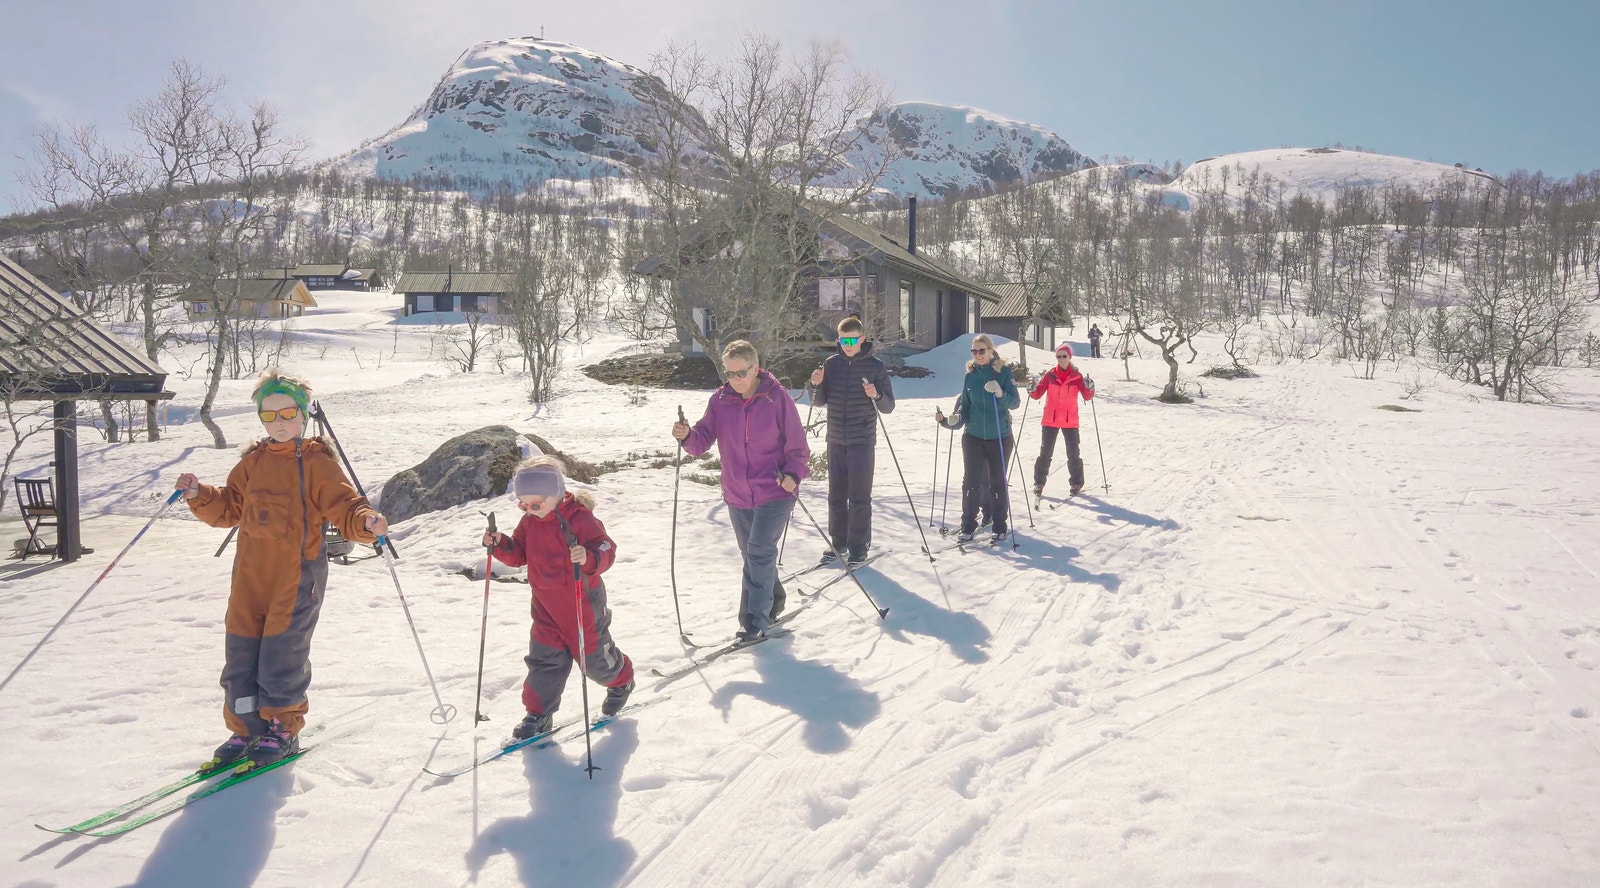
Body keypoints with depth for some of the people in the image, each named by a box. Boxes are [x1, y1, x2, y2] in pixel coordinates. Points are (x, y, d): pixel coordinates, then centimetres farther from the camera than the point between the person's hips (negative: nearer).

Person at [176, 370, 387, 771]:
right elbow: (228, 508, 17)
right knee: (240, 650, 8)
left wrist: (366, 522, -29)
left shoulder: (317, 464, -4)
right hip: (251, 573, 6)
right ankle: (245, 730, 22)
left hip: (298, 572, -5)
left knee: (282, 652, -3)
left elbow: (344, 508, -9)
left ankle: (282, 730, 15)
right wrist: (199, 495, 1)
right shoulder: (252, 463, 13)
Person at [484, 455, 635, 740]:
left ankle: (621, 682, 40)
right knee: (544, 658, 5)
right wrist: (500, 545, -11)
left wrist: (589, 558, -48)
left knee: (594, 655, 11)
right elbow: (518, 554, 8)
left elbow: (606, 550, -27)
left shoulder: (580, 519, -23)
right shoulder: (529, 521, -1)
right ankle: (538, 715, 14)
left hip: (582, 601, -5)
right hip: (546, 603, 5)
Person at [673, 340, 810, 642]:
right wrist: (687, 436, -24)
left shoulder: (777, 397, -11)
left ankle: (755, 621, -7)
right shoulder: (720, 400, 0)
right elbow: (704, 440, -3)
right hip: (737, 495, 5)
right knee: (752, 555, 16)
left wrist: (794, 473, -21)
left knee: (759, 552, -14)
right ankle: (774, 600, 39)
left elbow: (796, 444, -6)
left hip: (775, 492, -5)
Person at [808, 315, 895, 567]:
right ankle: (839, 543, 20)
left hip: (862, 440, -4)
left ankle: (859, 547, 7)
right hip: (836, 440, 4)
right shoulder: (831, 363, 6)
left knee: (859, 496, -1)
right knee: (836, 495, 10)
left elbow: (888, 407, -4)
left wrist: (877, 395, -24)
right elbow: (820, 401, 10)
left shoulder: (875, 366, -4)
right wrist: (816, 386, -10)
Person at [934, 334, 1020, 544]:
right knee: (971, 481, 0)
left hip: (999, 437, -2)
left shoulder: (1003, 372, -5)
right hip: (973, 436, 2)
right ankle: (968, 526, 10)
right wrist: (956, 418, -10)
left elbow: (1015, 402, -9)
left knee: (997, 483, 7)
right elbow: (965, 404, 10)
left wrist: (1000, 394, -28)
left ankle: (999, 527, 18)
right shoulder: (970, 375, 4)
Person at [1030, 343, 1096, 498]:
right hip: (1050, 421, 0)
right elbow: (1037, 394, -1)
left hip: (1070, 421, 0)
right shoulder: (1049, 375, 0)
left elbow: (1087, 397, -4)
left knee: (1073, 454, 4)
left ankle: (1077, 483, 17)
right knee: (1045, 453, 2)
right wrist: (1031, 390, -21)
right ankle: (1039, 483, 9)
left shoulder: (1077, 376, 0)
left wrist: (1089, 388, -24)